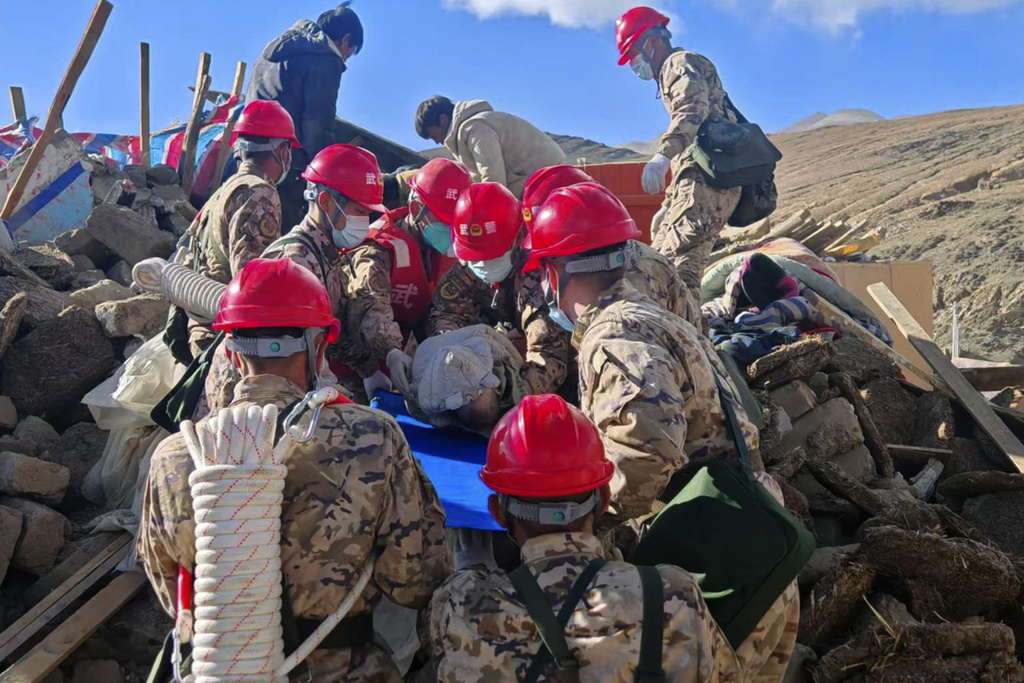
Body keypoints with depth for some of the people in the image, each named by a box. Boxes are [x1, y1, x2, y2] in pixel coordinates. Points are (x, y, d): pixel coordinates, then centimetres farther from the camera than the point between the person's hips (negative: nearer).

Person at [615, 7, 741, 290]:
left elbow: (693, 110, -22)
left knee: (676, 263, -24)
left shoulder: (680, 63, 2)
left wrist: (663, 154, -36)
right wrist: (669, 206, 33)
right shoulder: (673, 73, 34)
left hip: (706, 179, -11)